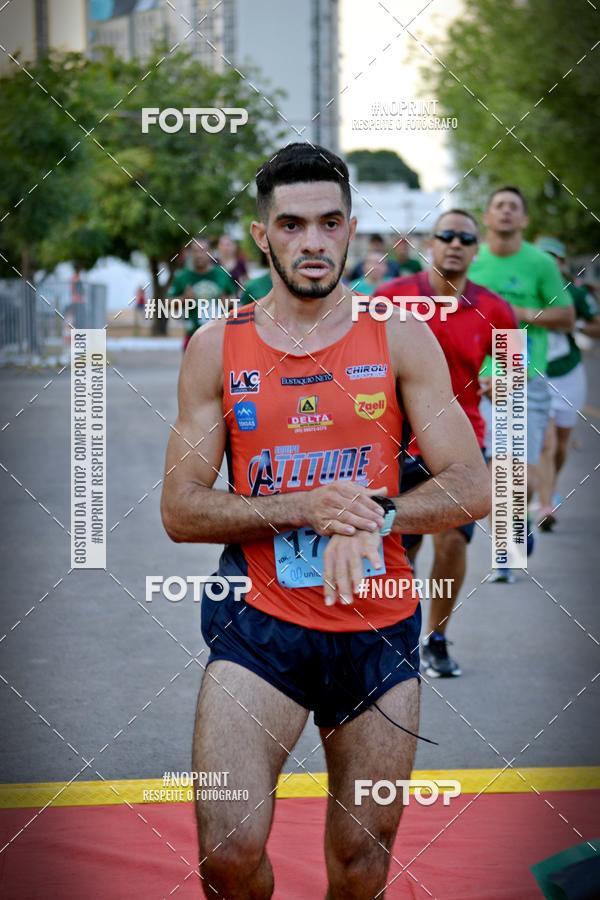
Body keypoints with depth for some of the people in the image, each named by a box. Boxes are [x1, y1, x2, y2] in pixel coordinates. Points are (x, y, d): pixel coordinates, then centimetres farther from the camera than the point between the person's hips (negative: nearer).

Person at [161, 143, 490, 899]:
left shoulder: (401, 339, 2)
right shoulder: (217, 348, 2)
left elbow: (472, 489, -2)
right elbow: (180, 511, -2)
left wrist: (377, 517, -21)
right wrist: (301, 508, -17)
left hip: (379, 628, 1)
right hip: (258, 624, -1)